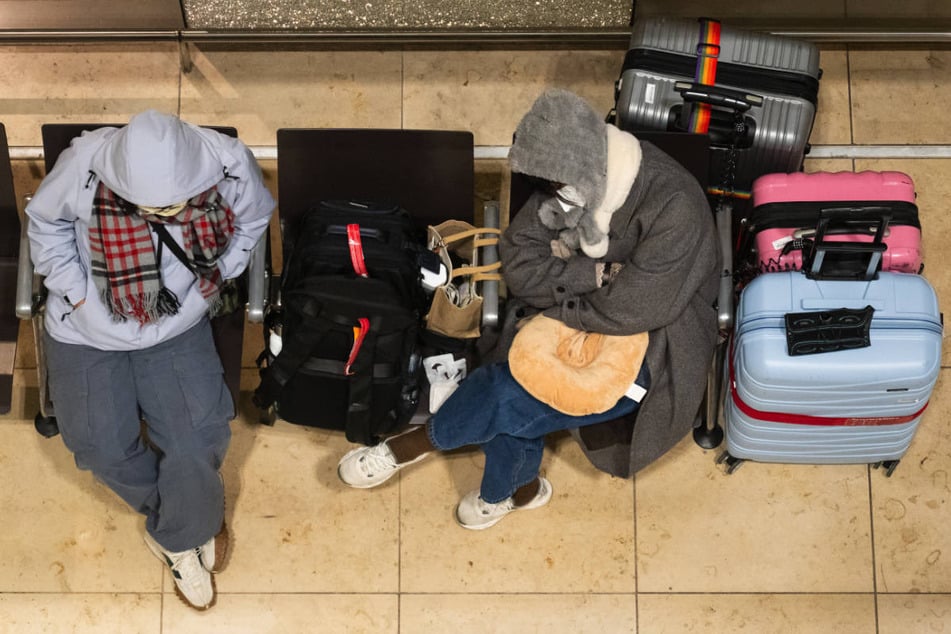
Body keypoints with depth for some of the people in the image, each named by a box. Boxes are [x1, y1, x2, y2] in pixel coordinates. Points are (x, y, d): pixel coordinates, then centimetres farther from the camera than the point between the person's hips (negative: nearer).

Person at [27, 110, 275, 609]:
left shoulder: (228, 165, -26)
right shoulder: (85, 165, -29)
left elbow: (253, 219, 0)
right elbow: (46, 221, -5)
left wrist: (211, 284, -6)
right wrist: (79, 293, -11)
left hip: (179, 329, 0)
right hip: (88, 333, 0)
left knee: (199, 443, -13)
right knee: (102, 449, -11)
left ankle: (178, 535, 18)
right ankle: (196, 513, 19)